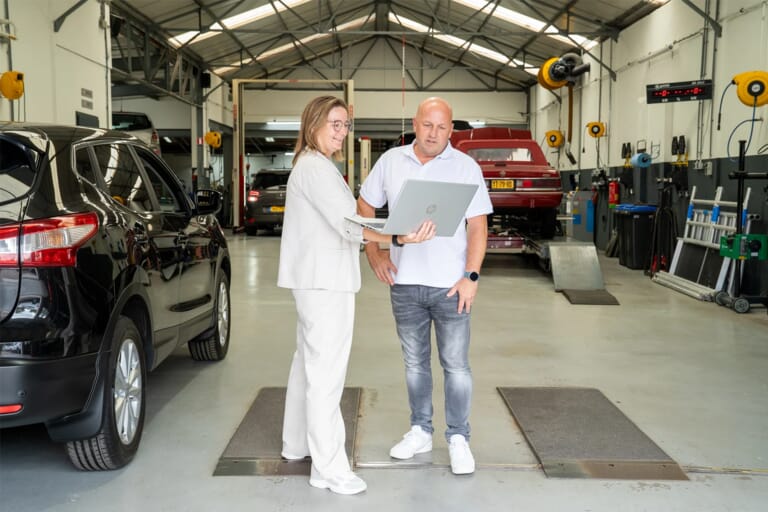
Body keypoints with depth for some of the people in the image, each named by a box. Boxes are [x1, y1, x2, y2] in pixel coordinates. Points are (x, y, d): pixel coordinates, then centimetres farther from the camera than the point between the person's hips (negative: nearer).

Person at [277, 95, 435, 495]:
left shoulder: (311, 165, 19)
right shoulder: (316, 167, -14)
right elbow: (347, 225, -25)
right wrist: (399, 238, -35)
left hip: (316, 279, 11)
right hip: (325, 281, -11)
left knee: (308, 362, 18)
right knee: (326, 372, -8)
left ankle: (296, 443, 31)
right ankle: (329, 469, -2)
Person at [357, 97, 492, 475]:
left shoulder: (466, 167, -3)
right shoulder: (390, 161, 4)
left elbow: (478, 227, -5)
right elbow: (365, 206, 12)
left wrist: (471, 276, -12)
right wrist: (374, 254, 2)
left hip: (450, 284, -2)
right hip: (404, 283, 3)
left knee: (456, 365, 4)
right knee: (414, 362, 15)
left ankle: (458, 438, 18)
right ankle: (420, 431, 30)